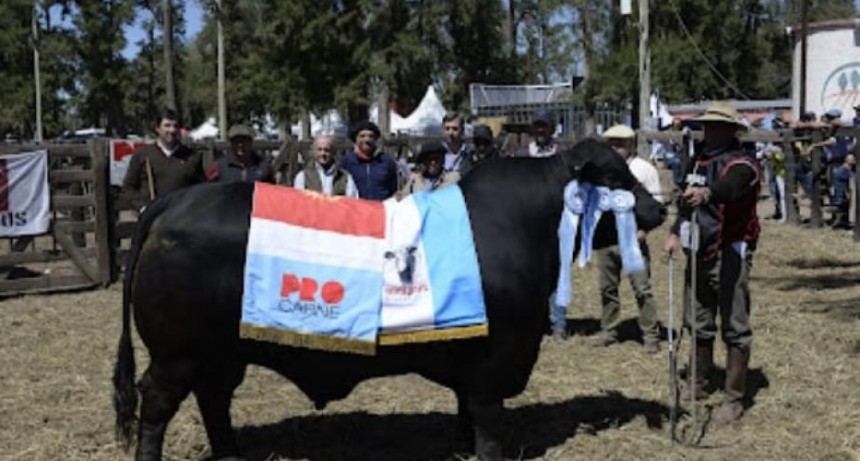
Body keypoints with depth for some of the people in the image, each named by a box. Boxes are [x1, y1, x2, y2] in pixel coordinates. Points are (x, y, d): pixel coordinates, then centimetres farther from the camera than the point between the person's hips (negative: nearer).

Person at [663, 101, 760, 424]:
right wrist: (676, 233, 14)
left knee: (735, 327, -3)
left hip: (731, 253, -8)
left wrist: (706, 193, -57)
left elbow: (729, 187, -37)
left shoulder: (741, 164, -13)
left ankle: (734, 400, 5)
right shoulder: (697, 161, 12)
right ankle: (698, 385, 33)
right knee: (698, 322, 17)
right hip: (699, 251, 8)